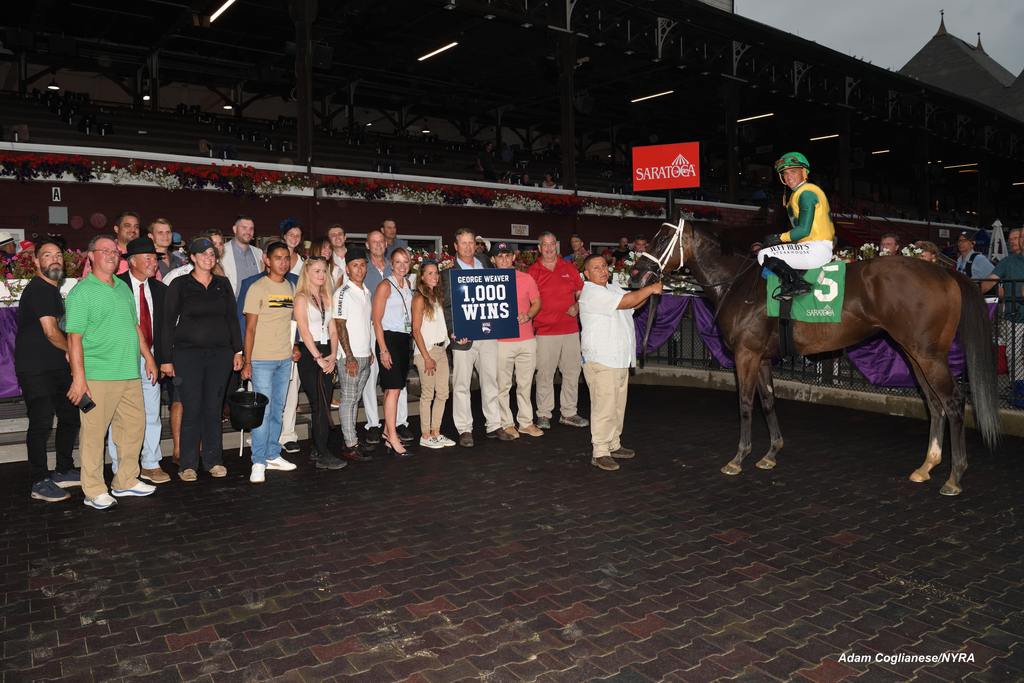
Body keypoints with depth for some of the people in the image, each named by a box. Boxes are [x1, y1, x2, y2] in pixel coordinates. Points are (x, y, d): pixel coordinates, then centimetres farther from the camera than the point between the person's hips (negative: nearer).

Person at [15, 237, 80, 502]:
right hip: (35, 369, -10)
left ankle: (64, 471, 23)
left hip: (56, 367, 10)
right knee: (41, 422, -8)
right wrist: (72, 350, -1)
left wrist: (69, 352, 12)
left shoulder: (52, 289, 18)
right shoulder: (39, 289, -13)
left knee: (70, 416, 12)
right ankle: (40, 483, -1)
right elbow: (51, 331, -17)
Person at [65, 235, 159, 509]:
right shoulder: (82, 292, -6)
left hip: (130, 374, 7)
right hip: (98, 376, -7)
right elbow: (74, 338, -11)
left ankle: (126, 481, 24)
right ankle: (95, 491, 8)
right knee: (94, 432, -2)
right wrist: (78, 377, -17)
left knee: (134, 427, 11)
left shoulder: (124, 288, 16)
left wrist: (148, 357, 19)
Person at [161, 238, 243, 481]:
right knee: (192, 409, -2)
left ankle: (213, 460, 17)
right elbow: (169, 322, 0)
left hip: (220, 353, 3)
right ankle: (187, 464, 8)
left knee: (213, 409, 6)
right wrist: (166, 358, -4)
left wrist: (238, 350, 6)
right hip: (188, 353, -3)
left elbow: (232, 318, 12)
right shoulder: (179, 285, 1)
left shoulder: (222, 284, 10)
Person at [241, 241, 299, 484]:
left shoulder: (292, 288, 11)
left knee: (278, 410, 13)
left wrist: (295, 346, 7)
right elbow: (250, 328, -8)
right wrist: (247, 361, -11)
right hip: (262, 360, -6)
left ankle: (272, 455, 23)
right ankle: (258, 463, 3)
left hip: (285, 359, 6)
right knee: (263, 411, -5)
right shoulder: (258, 288, -7)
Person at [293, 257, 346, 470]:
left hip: (326, 354, 7)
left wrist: (333, 355, -2)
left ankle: (318, 449, 15)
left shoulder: (326, 297, 15)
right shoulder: (301, 297, -5)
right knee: (319, 405, -8)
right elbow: (304, 331, -12)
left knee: (324, 404, 6)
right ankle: (323, 456, -4)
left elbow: (332, 329, 12)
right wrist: (318, 358, -14)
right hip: (308, 354, -6)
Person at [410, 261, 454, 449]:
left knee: (442, 394, 8)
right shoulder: (420, 299, -8)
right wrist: (426, 357, -14)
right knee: (428, 394, -2)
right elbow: (416, 331, -11)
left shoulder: (437, 297, 15)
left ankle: (436, 433, 17)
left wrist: (452, 335, 5)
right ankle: (425, 436, 8)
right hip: (426, 350, -7)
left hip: (441, 349, 7)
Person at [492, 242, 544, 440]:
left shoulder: (526, 279, 6)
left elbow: (536, 302, 10)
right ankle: (506, 424, 12)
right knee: (502, 385, 2)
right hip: (501, 341, -2)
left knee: (525, 384, 11)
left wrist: (528, 315, -9)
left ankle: (526, 422, 22)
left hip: (527, 339, 3)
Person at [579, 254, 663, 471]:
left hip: (620, 359, 10)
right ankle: (600, 452, -1)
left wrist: (649, 290, -3)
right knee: (604, 407, -8)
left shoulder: (613, 288, 18)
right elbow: (626, 301, -17)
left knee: (618, 406, 16)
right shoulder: (591, 292, -13)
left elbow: (636, 303, 16)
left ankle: (613, 445, 27)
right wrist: (650, 289, -8)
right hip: (600, 360, -9)